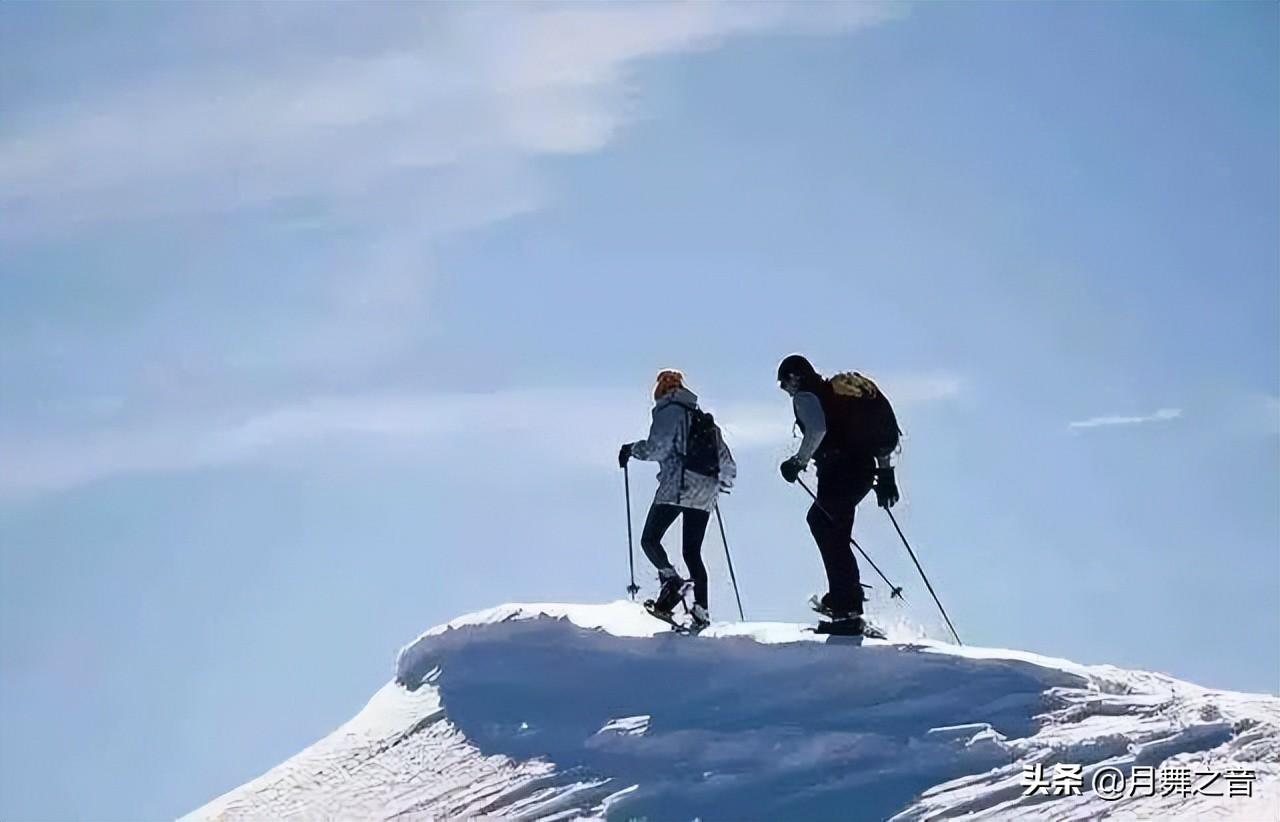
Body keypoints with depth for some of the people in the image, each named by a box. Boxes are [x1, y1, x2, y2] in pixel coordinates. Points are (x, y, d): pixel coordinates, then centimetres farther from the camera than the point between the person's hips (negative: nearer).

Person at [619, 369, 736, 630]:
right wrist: (720, 481, 40)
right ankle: (700, 612, -1)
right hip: (704, 493, 7)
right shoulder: (705, 419, 23)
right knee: (692, 552, 9)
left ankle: (671, 579, -24)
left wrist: (633, 449, 6)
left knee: (650, 540, 0)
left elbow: (657, 448, -11)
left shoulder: (669, 410, 2)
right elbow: (728, 465, 22)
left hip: (677, 485, -7)